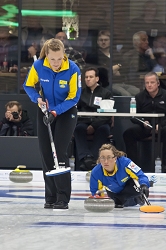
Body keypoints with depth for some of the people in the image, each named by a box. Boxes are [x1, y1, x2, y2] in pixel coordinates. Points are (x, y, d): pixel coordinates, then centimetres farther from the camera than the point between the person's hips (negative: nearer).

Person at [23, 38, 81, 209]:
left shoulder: (73, 69, -24)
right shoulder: (38, 66, -18)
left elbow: (74, 97, -18)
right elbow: (28, 85, -2)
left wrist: (56, 112, -28)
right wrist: (37, 98, -21)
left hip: (66, 112, -3)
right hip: (45, 111, 3)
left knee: (60, 152, -12)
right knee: (46, 153, 3)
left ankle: (63, 198, -10)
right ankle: (50, 197, 12)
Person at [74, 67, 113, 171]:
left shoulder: (106, 93, 11)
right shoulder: (81, 93, 21)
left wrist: (94, 126, -16)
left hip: (100, 124, -2)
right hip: (84, 122, 2)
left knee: (103, 129, -35)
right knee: (78, 128, -32)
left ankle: (93, 158, -46)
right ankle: (86, 157, -49)